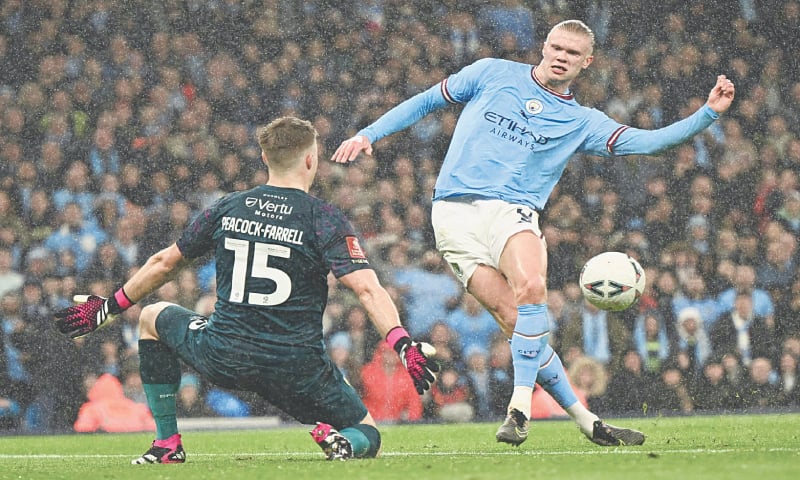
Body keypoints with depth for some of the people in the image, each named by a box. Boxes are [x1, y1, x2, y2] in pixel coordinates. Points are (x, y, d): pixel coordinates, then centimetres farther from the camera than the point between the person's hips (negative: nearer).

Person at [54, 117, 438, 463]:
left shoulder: (227, 208, 6)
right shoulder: (323, 218, -5)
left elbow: (163, 264, 17)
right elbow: (367, 289, -18)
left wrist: (108, 308, 29)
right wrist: (405, 347, -22)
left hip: (224, 362, 2)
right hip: (296, 372, -2)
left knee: (153, 317, 31)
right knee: (367, 436, 18)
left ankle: (167, 444, 24)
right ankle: (343, 443, -21)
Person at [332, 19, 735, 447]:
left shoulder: (581, 122, 13)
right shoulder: (492, 74, 12)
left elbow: (647, 141, 2)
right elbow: (427, 101, 20)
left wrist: (708, 114, -9)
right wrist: (367, 134, 13)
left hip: (511, 211, 1)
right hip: (455, 213, -1)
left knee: (532, 287, -32)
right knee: (514, 319, -15)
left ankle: (519, 410, -27)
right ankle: (585, 422, -8)